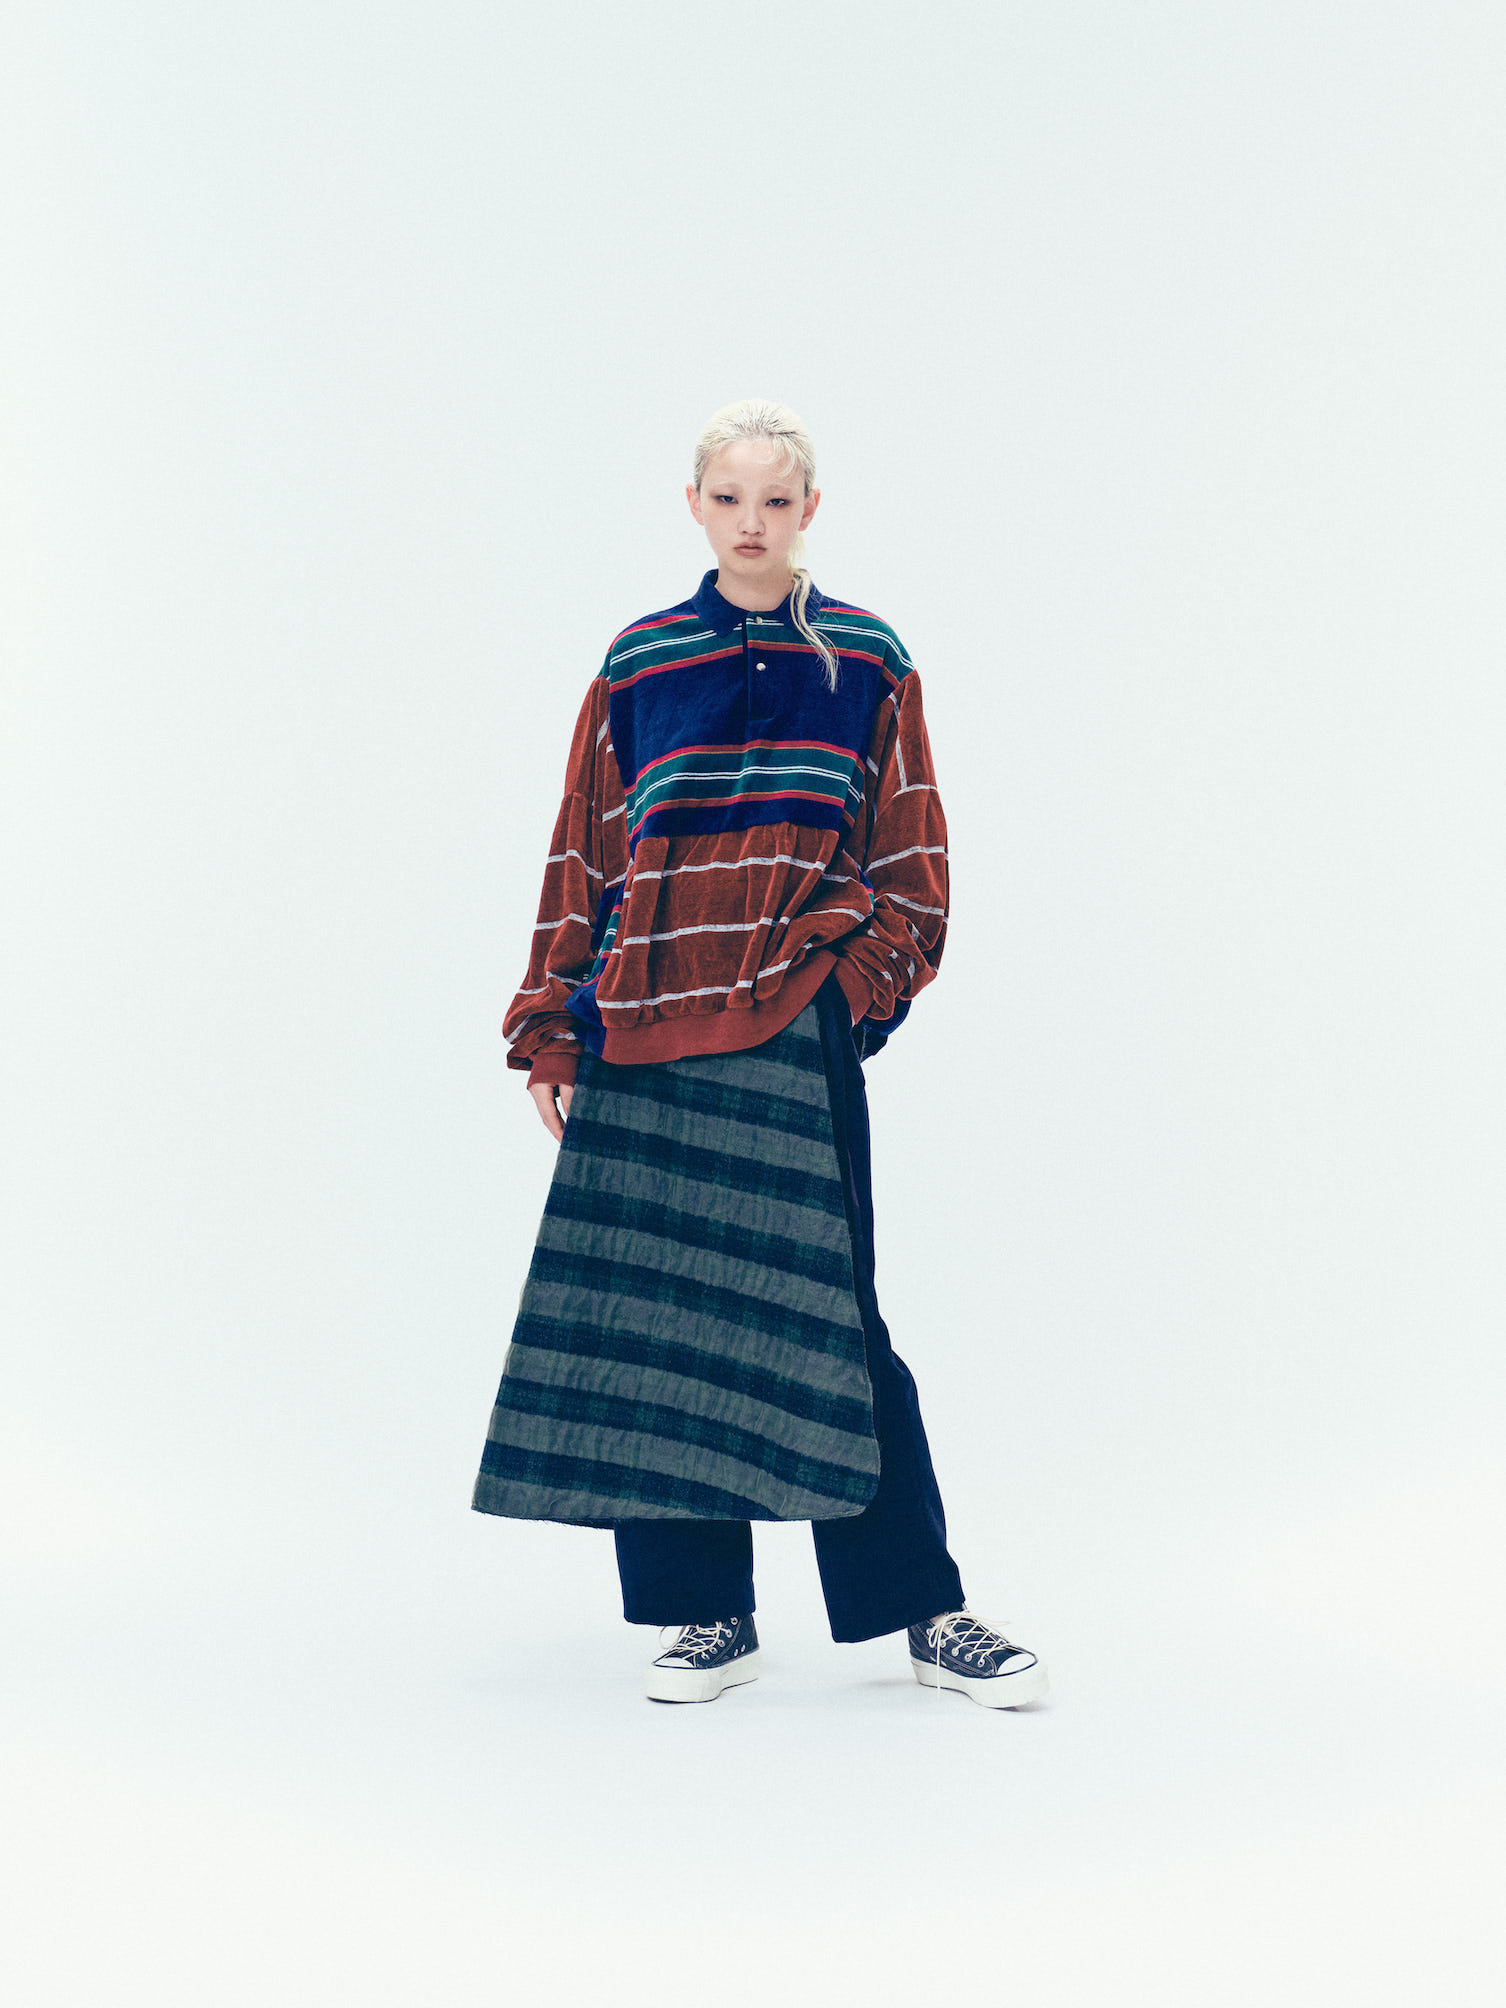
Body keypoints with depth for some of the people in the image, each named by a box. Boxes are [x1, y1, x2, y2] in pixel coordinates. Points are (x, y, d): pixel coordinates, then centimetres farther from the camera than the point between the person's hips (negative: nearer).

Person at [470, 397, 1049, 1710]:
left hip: (794, 1024, -2)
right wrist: (556, 1032, 7)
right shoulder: (638, 667, 10)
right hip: (646, 1022, 2)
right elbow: (584, 859, 11)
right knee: (653, 1305, 3)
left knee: (818, 1309, -5)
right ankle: (706, 1612, 14)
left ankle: (924, 1611, 7)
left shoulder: (866, 663, 7)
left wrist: (862, 978, -6)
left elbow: (908, 862, 9)